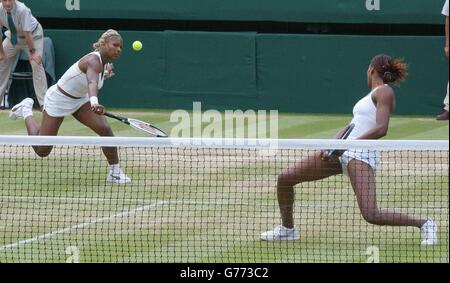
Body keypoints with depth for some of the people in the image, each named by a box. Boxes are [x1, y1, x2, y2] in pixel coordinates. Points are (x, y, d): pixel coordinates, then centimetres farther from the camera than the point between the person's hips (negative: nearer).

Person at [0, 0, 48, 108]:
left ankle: (43, 102, -15)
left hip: (32, 35, -5)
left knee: (36, 64, -18)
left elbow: (27, 33, -32)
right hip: (13, 36, 5)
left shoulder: (22, 10, -35)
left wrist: (32, 52, -28)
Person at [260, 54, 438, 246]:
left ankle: (424, 224, -5)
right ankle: (287, 229, 26)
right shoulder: (372, 95, 23)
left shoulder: (384, 92, -4)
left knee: (371, 215, -24)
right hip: (340, 150, 9)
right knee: (285, 178, 8)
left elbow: (381, 129, -17)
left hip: (361, 153, -9)